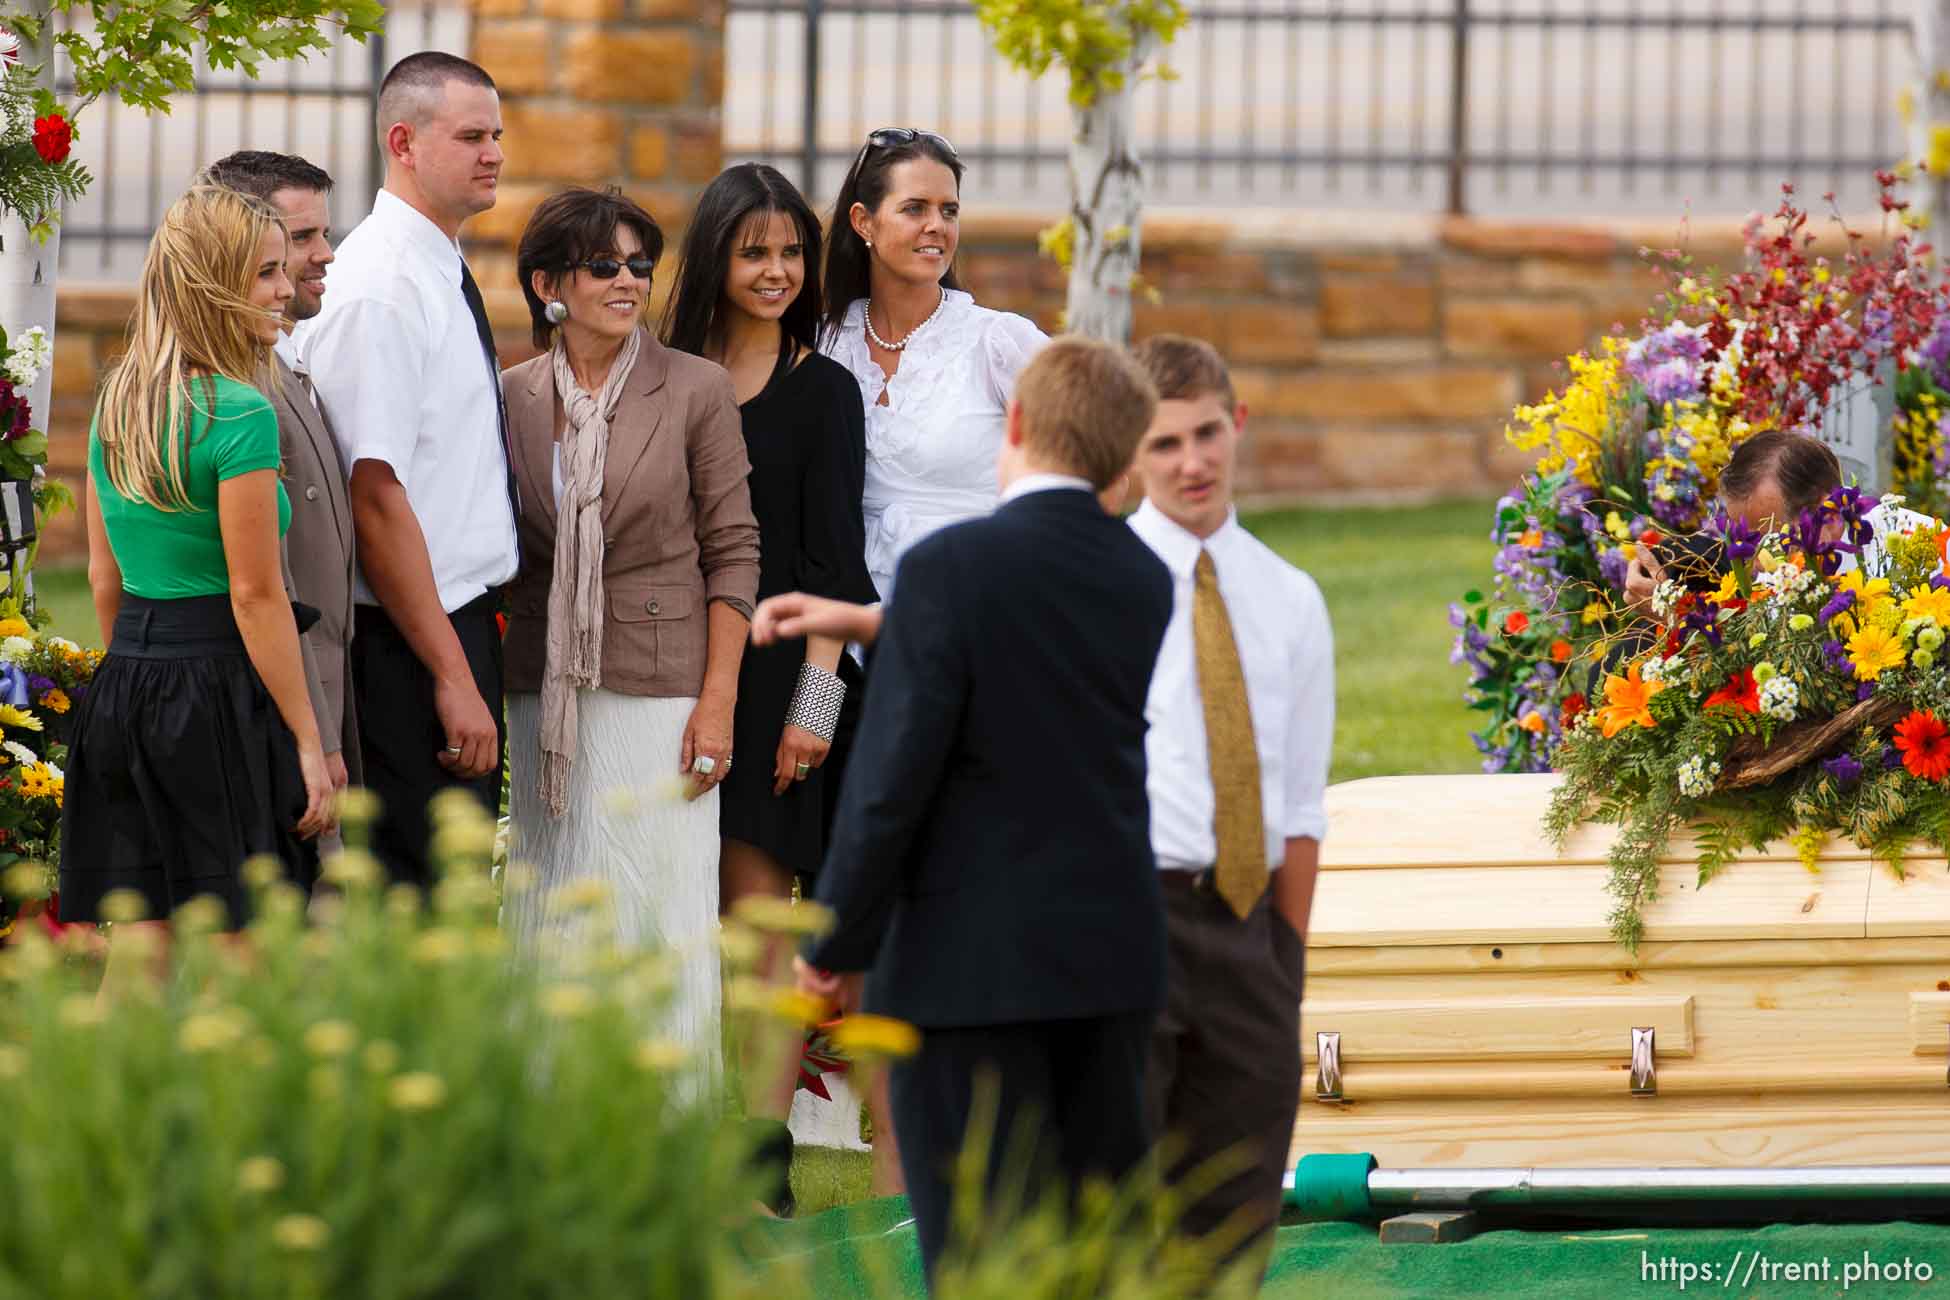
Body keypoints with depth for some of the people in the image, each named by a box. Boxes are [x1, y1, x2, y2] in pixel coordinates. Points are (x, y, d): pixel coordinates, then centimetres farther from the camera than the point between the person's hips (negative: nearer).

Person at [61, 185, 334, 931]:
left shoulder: (117, 404, 10)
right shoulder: (239, 416, -13)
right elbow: (256, 595, -14)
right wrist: (308, 744, -11)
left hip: (120, 694, 8)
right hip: (216, 694, -8)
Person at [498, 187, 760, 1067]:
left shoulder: (695, 392, -1)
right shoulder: (514, 398, 7)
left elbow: (733, 553, -1)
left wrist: (718, 702, -8)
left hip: (658, 693, -3)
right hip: (544, 692, 3)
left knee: (662, 927, -5)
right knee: (550, 925, 3)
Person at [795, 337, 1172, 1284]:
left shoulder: (949, 569, -15)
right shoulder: (1143, 580, 5)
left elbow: (891, 779, -16)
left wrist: (835, 947, -6)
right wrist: (866, 627, 33)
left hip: (972, 966, -6)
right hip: (1112, 958, 6)